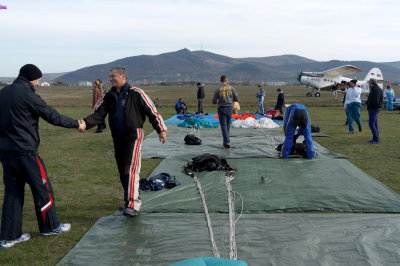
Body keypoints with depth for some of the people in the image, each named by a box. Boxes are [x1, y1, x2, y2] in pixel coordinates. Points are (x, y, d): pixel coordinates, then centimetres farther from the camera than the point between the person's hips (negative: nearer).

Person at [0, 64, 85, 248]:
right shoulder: (28, 95, -13)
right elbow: (53, 117, -10)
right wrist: (76, 124, 1)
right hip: (24, 151, -8)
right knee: (42, 187, 8)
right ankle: (50, 226, 21)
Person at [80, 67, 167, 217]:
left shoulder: (136, 93, -9)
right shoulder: (109, 96, 7)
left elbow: (151, 111, -5)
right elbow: (99, 113, -4)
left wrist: (160, 129, -5)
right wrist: (86, 123, -22)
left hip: (134, 136, -6)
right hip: (117, 137, 7)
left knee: (131, 169, -14)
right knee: (122, 171, 11)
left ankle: (133, 205, -13)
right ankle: (130, 200, 24)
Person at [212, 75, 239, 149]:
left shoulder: (218, 90, -7)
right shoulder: (231, 88, -1)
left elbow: (214, 101, -4)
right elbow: (236, 99, 1)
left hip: (221, 109, -2)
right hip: (229, 108, 2)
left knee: (224, 126, -2)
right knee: (228, 126, 13)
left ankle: (227, 143, -13)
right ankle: (225, 142, 20)